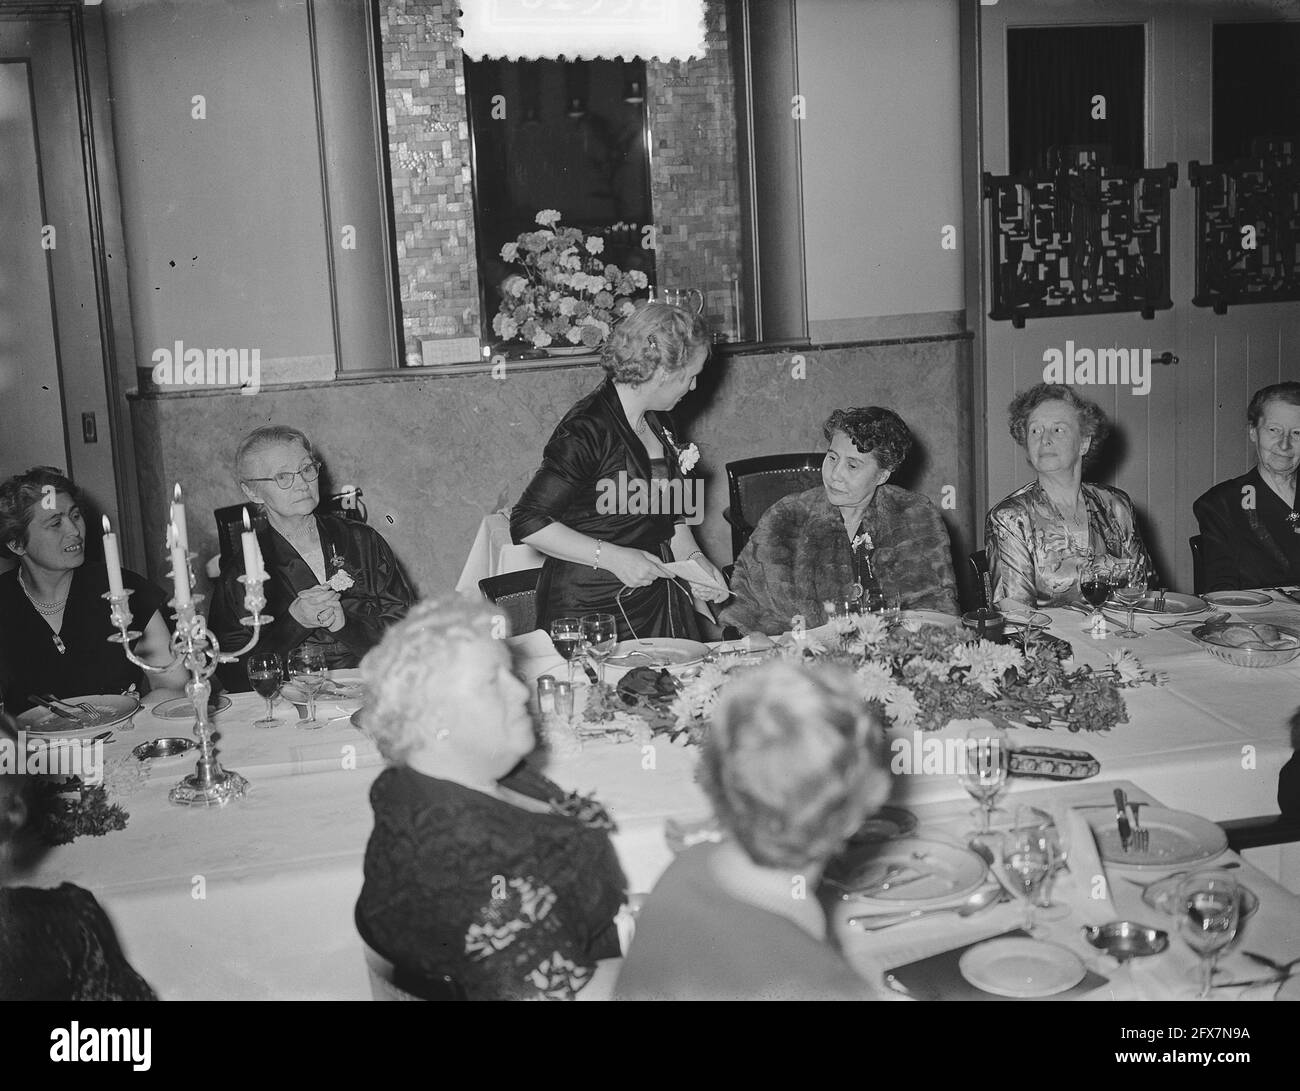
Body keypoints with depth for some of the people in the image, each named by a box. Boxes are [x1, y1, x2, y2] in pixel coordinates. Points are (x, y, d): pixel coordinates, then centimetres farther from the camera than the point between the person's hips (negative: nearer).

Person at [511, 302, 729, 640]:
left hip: (659, 598, 8)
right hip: (591, 608, -8)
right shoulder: (587, 430, -18)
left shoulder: (659, 423, 10)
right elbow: (528, 523, -19)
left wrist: (693, 558, 5)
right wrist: (611, 557, -22)